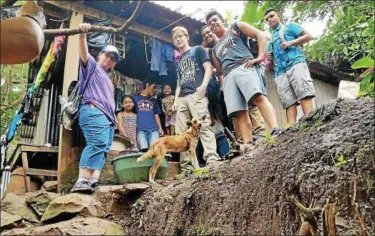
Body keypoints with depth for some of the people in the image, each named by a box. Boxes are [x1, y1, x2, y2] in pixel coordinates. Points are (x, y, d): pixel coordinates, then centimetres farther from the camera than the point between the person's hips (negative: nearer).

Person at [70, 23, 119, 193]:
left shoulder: (108, 79, 38)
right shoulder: (92, 66, 17)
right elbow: (83, 53, -4)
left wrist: (113, 118, 21)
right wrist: (82, 34, -22)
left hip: (108, 117, 9)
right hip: (94, 111, -9)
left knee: (103, 149, -6)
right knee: (97, 143, -27)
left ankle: (93, 181, -16)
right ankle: (81, 181, -36)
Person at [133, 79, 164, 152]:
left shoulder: (154, 101, 26)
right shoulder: (135, 98, 15)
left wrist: (160, 128, 7)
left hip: (153, 129, 3)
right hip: (141, 129, -2)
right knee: (144, 149, -24)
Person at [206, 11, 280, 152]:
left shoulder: (236, 27, 21)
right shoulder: (215, 49, 35)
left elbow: (261, 35, 11)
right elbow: (220, 72, 33)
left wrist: (260, 57, -4)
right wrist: (222, 86, 15)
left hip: (244, 67, -5)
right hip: (228, 76, 5)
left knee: (258, 97, -30)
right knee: (240, 112, -12)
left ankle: (275, 130, -45)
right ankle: (247, 144, -22)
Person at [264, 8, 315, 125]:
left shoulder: (290, 26, 19)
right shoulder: (270, 40, 34)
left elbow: (308, 36, 7)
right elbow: (272, 61, 37)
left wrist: (291, 43, -5)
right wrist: (269, 59, 13)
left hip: (295, 64, -5)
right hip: (280, 72, 5)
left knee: (304, 95, -20)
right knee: (289, 102, -10)